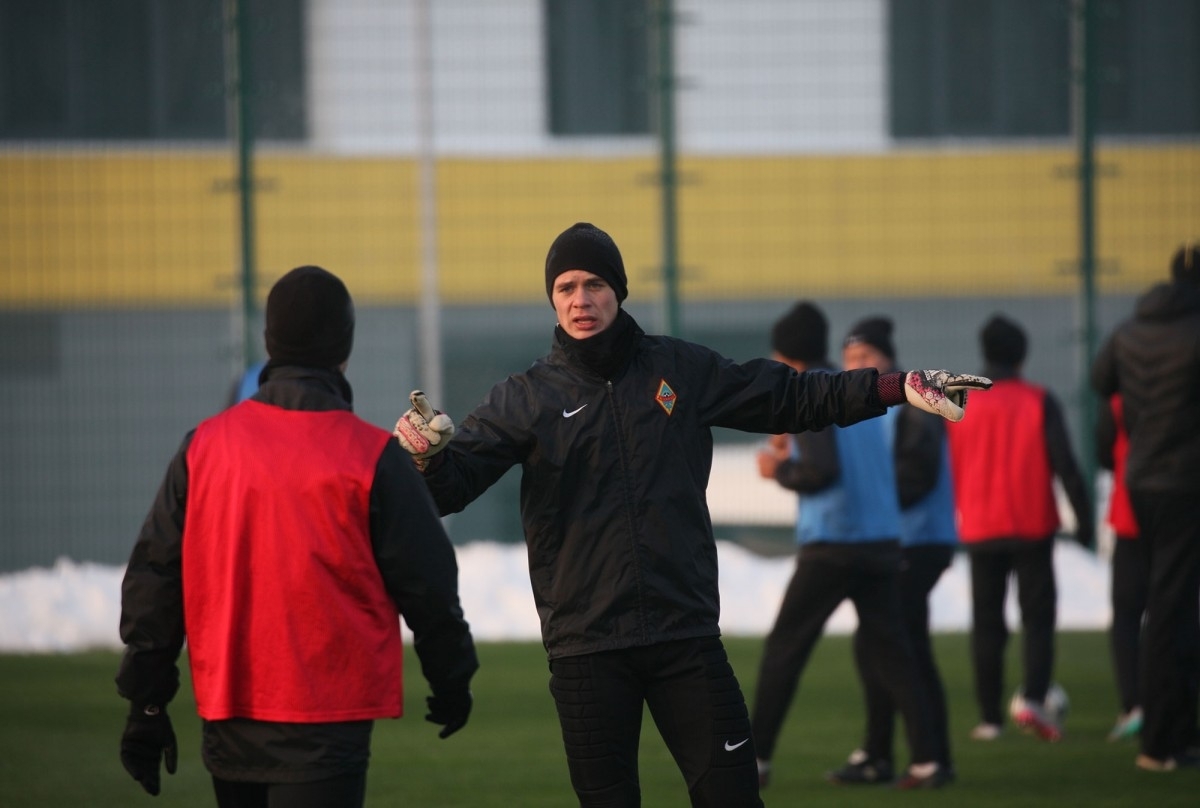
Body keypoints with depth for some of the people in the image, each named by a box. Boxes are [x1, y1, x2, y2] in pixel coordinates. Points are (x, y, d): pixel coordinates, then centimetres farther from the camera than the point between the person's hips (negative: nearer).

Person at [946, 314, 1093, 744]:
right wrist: (1084, 519, -3)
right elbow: (1065, 465, -8)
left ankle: (989, 717, 5)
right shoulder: (1039, 401, -4)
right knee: (1038, 616, 2)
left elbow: (947, 467, 6)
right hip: (1032, 528, -2)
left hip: (980, 531, 2)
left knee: (986, 623, 8)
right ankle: (1034, 699, -19)